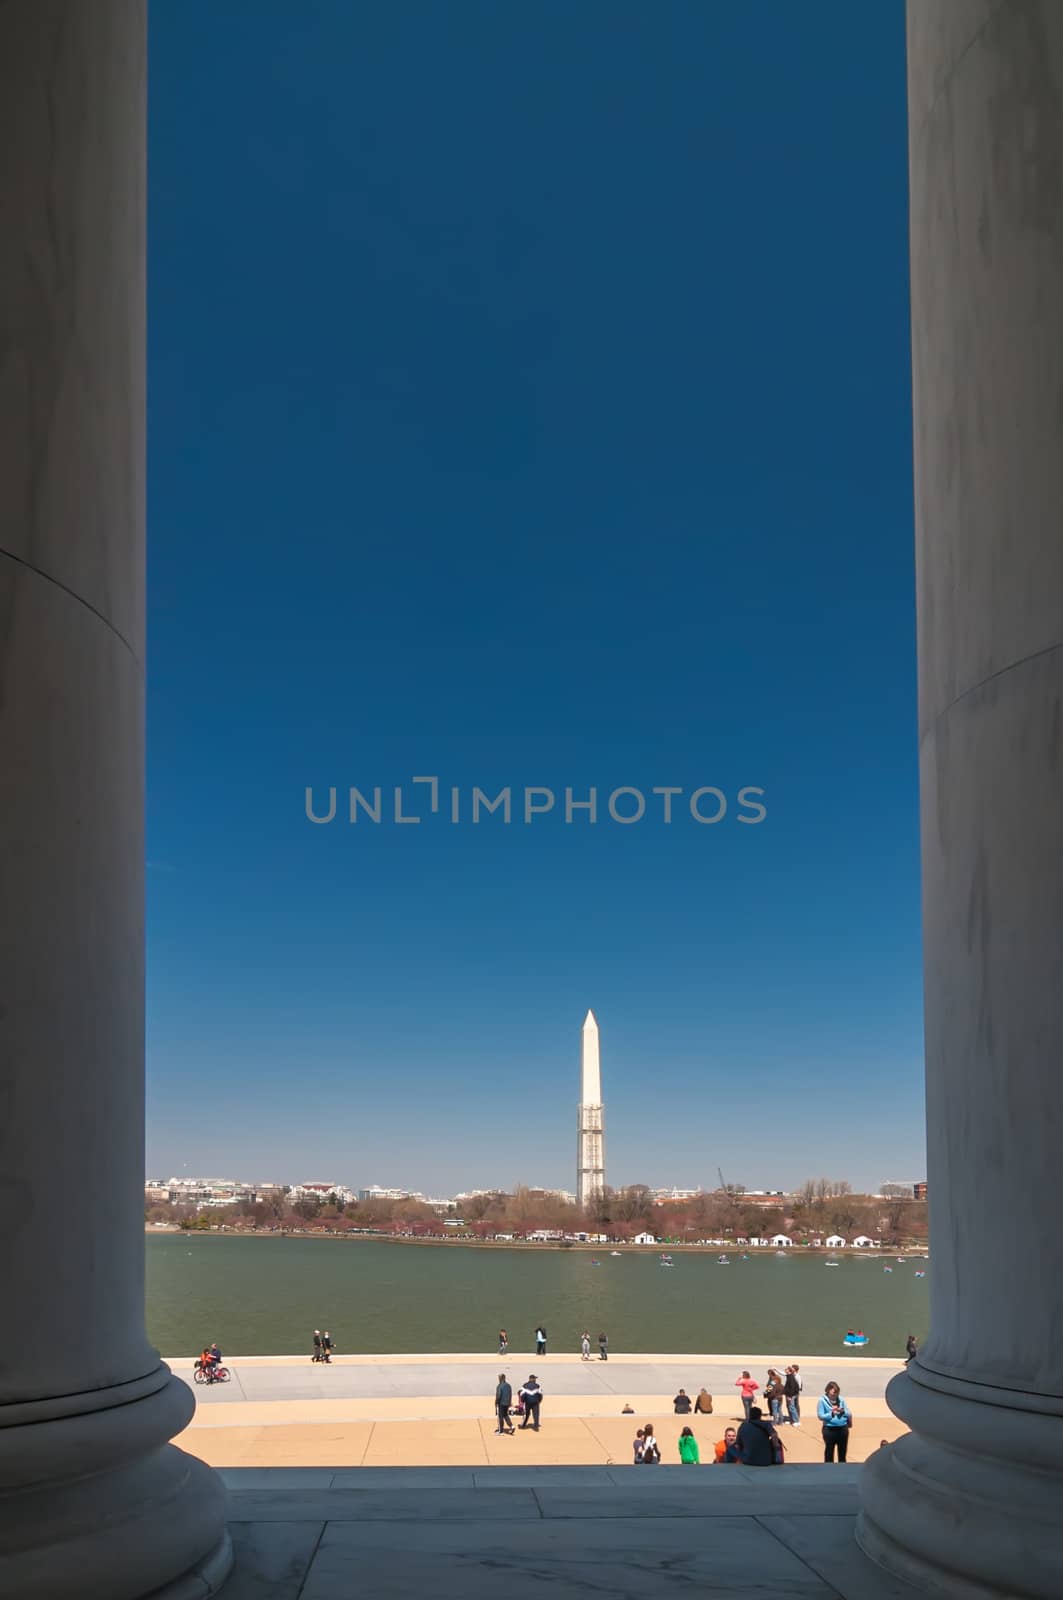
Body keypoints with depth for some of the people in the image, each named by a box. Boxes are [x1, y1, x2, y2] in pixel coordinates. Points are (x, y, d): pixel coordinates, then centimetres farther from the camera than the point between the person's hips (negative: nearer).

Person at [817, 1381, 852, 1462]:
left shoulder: (841, 1399, 2)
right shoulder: (822, 1400, -8)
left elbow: (849, 1413, 5)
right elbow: (820, 1416, -11)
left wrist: (843, 1411, -16)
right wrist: (831, 1413, -23)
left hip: (843, 1429, 3)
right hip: (829, 1430, -3)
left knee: (842, 1453, 14)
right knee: (829, 1453, 6)